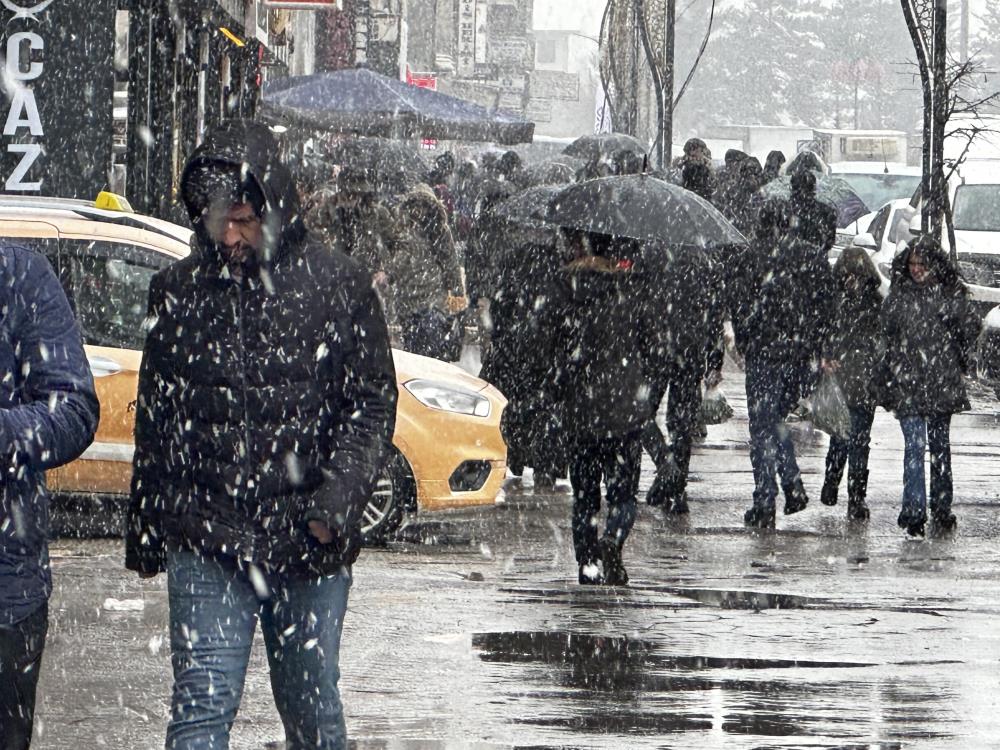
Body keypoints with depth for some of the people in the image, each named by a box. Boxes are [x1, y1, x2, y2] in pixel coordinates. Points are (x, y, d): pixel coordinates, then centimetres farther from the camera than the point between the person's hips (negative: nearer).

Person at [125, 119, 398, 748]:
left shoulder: (340, 284, 2)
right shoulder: (179, 290, 7)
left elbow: (372, 406, 2)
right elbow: (155, 417, 16)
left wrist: (337, 499, -12)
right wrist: (144, 526, 17)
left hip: (310, 546, 0)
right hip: (203, 542, 0)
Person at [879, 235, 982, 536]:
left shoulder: (951, 293, 0)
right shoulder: (898, 294, 4)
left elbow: (971, 327, 8)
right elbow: (886, 333, 14)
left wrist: (957, 359, 9)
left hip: (943, 383, 0)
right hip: (907, 382, 0)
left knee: (940, 445, 11)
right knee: (914, 445, -9)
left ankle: (941, 508, 20)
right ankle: (913, 511, -12)